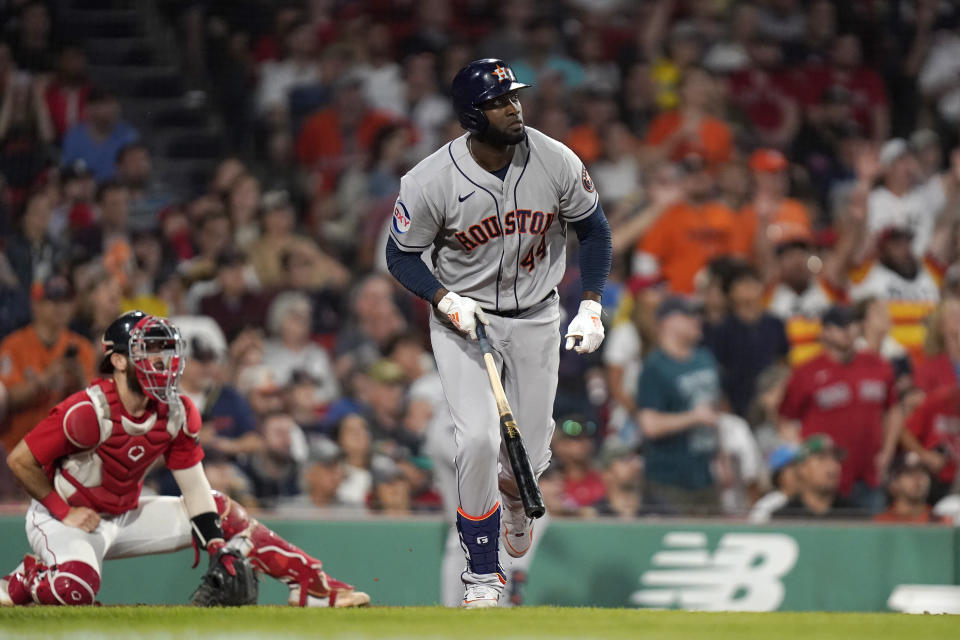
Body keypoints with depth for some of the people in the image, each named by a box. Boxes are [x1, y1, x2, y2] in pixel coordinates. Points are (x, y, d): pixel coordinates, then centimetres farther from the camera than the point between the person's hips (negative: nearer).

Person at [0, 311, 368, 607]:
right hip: (63, 518, -7)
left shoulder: (177, 414, -6)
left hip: (127, 515, 7)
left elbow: (194, 486, -2)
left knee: (223, 514, 3)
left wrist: (218, 549, -12)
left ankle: (310, 587, 7)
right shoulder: (88, 412, -27)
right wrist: (64, 513, -17)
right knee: (75, 588, -38)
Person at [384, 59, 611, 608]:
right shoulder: (432, 181, -22)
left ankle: (513, 492, 48)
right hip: (464, 317, -2)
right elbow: (402, 254, -8)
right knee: (479, 439, -18)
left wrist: (592, 305, -6)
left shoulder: (557, 162, -15)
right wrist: (446, 301, -23)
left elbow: (593, 227, 2)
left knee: (532, 453, 6)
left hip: (537, 316, 2)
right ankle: (483, 576, -1)